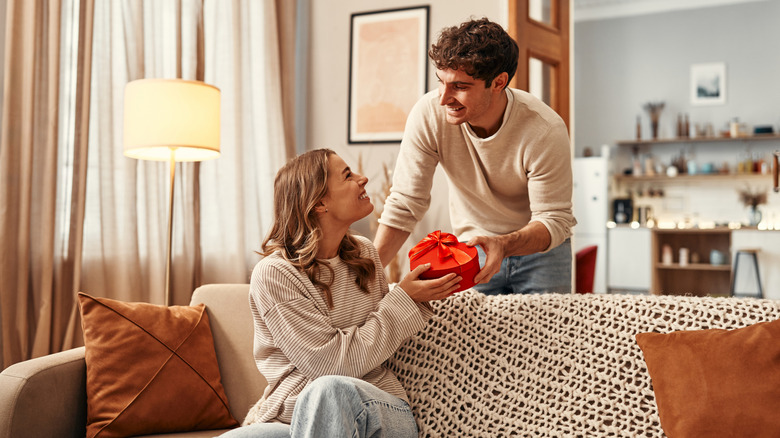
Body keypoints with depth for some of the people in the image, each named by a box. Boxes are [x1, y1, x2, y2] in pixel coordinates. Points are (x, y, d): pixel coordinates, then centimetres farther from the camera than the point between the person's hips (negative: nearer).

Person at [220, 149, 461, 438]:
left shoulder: (364, 253, 10)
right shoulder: (272, 273, -10)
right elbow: (333, 364, -15)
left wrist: (419, 295, 6)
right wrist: (403, 300, -10)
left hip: (380, 413, 3)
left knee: (330, 390, -34)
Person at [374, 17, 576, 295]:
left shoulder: (546, 131, -28)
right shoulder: (428, 114, -23)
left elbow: (554, 220, -23)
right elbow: (404, 204, -18)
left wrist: (504, 245, -44)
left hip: (541, 248, -1)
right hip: (473, 245, 2)